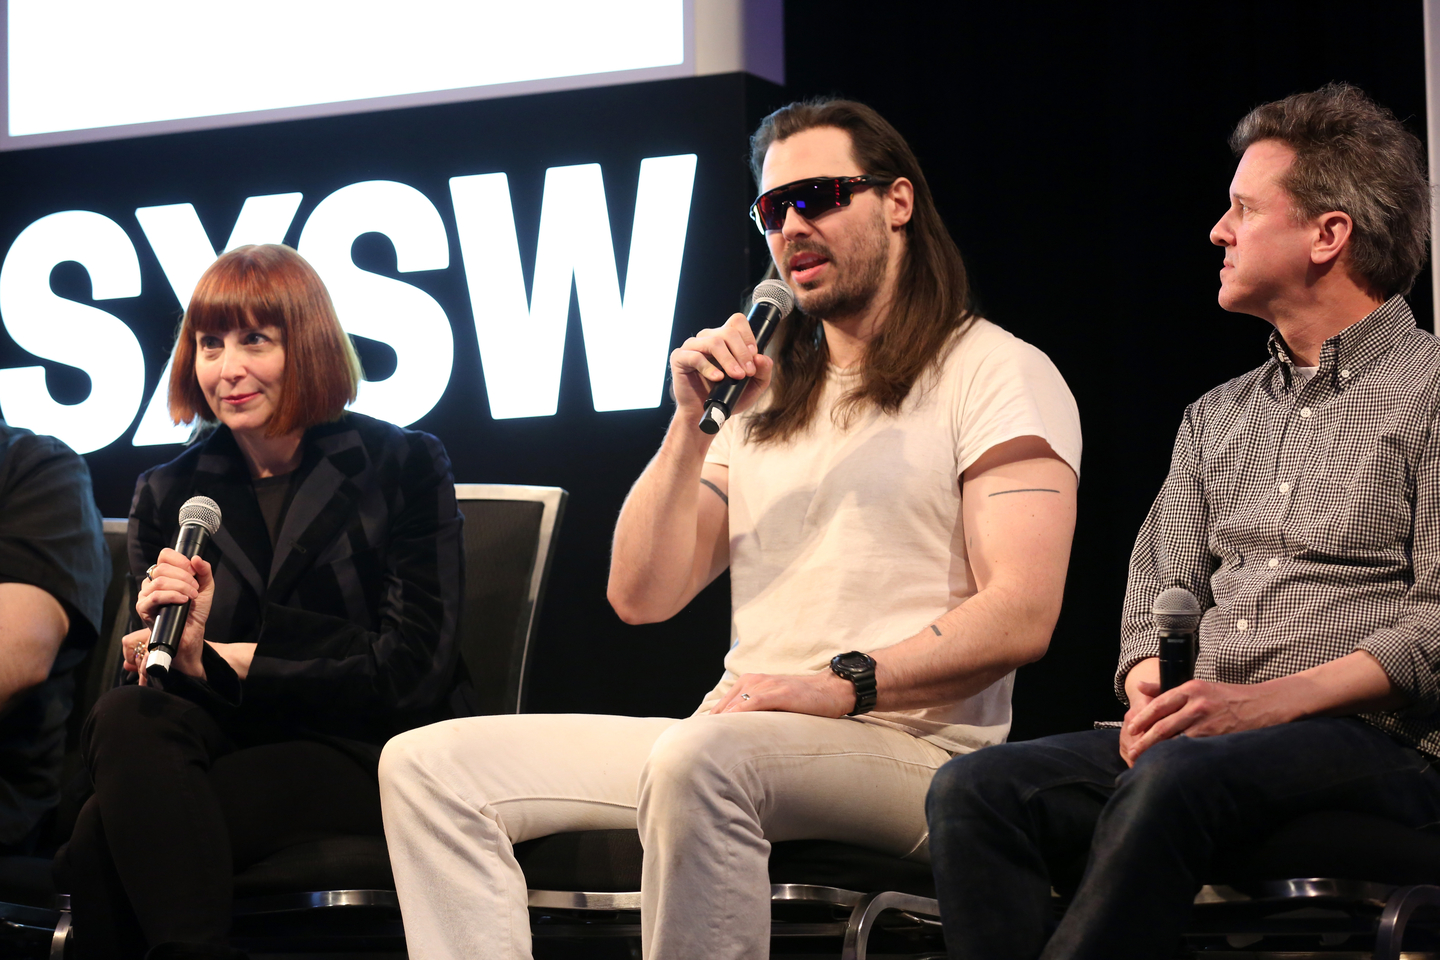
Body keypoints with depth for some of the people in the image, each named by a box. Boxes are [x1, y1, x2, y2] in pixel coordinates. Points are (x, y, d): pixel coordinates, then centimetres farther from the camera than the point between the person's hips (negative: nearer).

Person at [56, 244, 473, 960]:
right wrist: (165, 627, -16)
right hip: (235, 737, 4)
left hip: (367, 749, -4)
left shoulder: (404, 466, 2)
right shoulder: (168, 493, 13)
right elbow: (147, 666, 9)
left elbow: (409, 671, -7)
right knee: (124, 719, -33)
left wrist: (215, 659, -10)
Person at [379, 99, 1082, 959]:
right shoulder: (768, 393, 23)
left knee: (702, 757, -40)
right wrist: (693, 423, 4)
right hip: (741, 736, 7)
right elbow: (641, 596, 16)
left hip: (909, 747, -7)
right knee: (427, 765, -8)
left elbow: (1020, 615, -10)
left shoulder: (996, 372, 3)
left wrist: (847, 684, -22)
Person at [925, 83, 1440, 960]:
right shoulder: (1217, 418, 25)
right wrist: (1154, 694, -5)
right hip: (1199, 736, 6)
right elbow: (1158, 593, 19)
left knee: (1172, 782, -38)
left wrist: (1267, 700, -18)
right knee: (975, 789, -21)